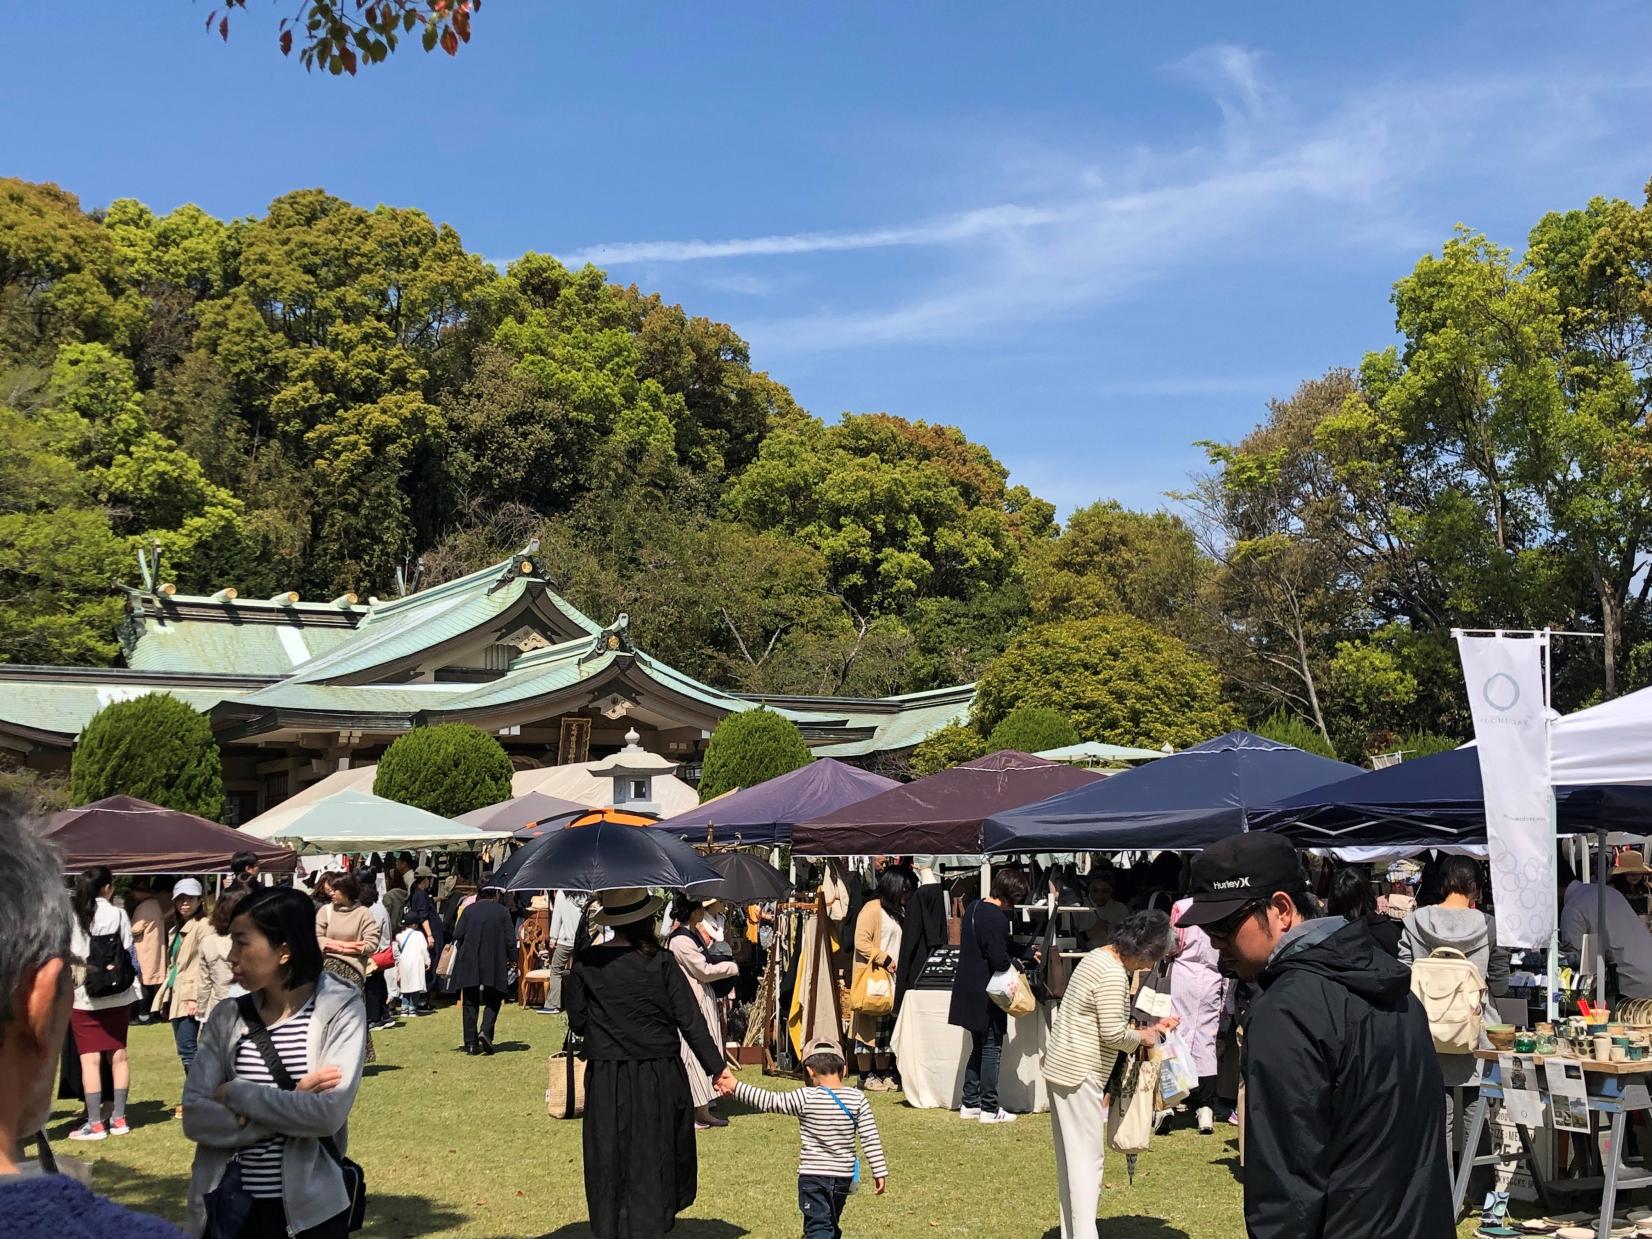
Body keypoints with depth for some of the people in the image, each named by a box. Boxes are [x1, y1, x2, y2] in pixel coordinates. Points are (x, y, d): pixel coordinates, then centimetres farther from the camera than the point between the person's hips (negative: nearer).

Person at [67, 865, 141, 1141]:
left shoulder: (73, 918, -6)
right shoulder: (118, 915, -2)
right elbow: (129, 953, 0)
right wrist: (135, 989, 10)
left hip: (84, 997, -2)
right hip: (118, 995, 2)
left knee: (90, 1059, 0)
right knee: (118, 1054, 11)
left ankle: (95, 1123, 0)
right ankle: (119, 1118, 14)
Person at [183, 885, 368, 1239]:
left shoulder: (340, 1008, -9)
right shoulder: (226, 1018, 2)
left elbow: (329, 1113, -19)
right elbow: (195, 1118, -7)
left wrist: (236, 1092, -12)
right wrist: (291, 1106, -16)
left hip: (312, 1208, -3)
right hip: (231, 1208, 3)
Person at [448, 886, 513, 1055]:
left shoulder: (469, 910, 4)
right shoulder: (502, 911, 0)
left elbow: (457, 935, -1)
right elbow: (510, 940, -4)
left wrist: (462, 954, 14)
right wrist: (508, 959, 13)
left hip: (469, 964, 1)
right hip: (494, 964, -1)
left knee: (470, 1003, 9)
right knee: (493, 1001, 11)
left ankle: (471, 1042, 5)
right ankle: (486, 1031, -12)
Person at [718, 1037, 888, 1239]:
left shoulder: (805, 1099, -14)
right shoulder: (857, 1098, -6)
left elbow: (769, 1101, -11)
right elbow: (870, 1138, -6)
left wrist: (735, 1086, -4)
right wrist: (880, 1171, 1)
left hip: (812, 1175, -4)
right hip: (843, 1175, 4)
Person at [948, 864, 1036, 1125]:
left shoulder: (974, 908, 10)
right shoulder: (997, 917, -20)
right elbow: (999, 959, -23)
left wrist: (1028, 953, 28)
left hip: (969, 991, 9)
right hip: (986, 995, -9)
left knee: (979, 1047, 17)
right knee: (992, 1048, 1)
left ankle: (970, 1103, 21)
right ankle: (989, 1108, 5)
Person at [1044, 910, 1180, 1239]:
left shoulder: (1097, 958, 12)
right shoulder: (1114, 973, -19)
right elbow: (1113, 1033, -20)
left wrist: (1150, 1027, 14)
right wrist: (1145, 1037, -3)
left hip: (1060, 1066, 10)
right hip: (1079, 1074, -10)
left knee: (1070, 1157, 15)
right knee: (1088, 1160, -6)